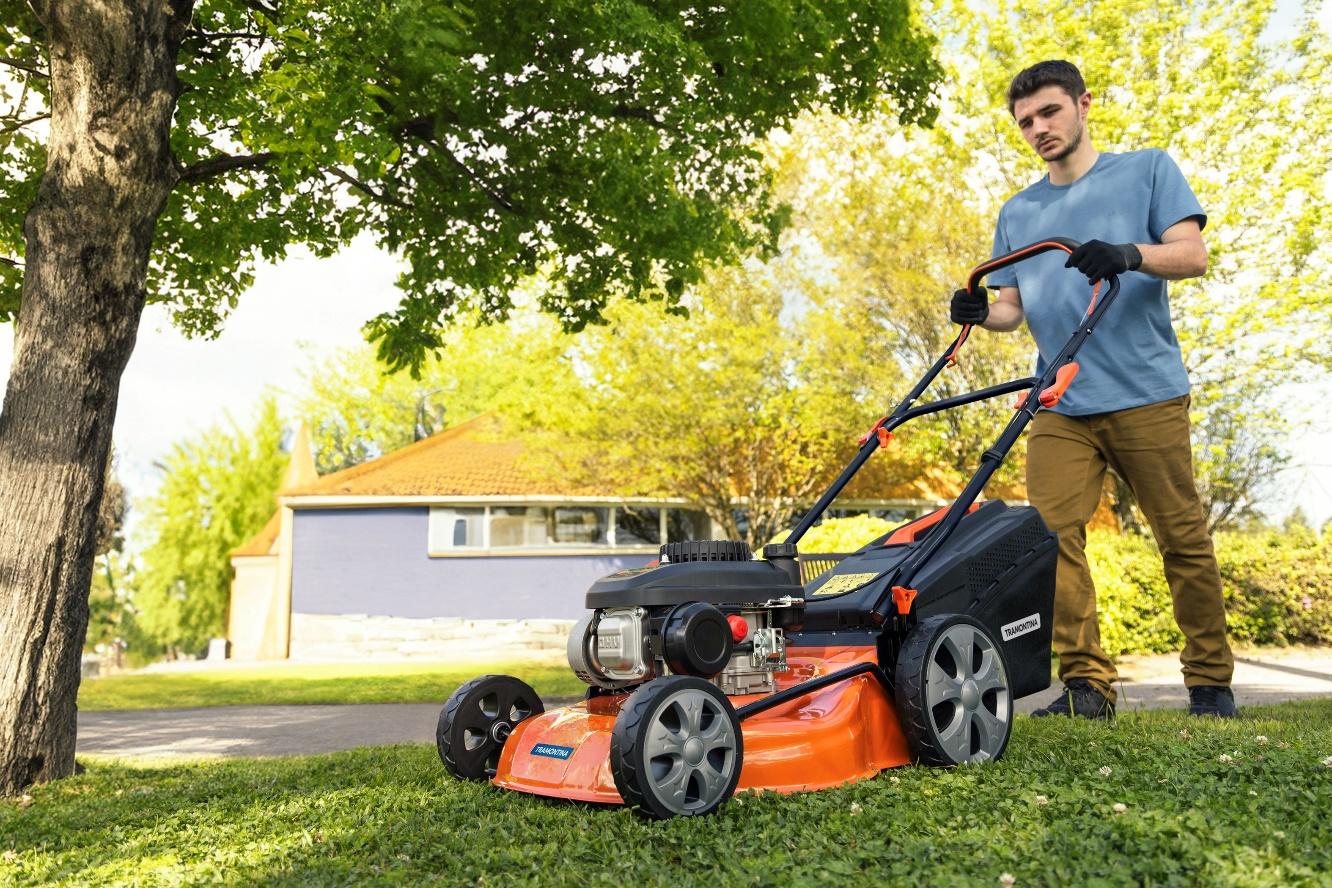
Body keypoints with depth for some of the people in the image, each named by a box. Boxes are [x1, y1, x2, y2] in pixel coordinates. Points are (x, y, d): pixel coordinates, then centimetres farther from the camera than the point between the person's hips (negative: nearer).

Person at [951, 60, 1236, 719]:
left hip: (1146, 395, -3)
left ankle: (1210, 682, 15)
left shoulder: (1148, 170, 11)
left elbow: (1192, 254, 0)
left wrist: (1129, 255, -21)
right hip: (1060, 406, 3)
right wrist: (981, 312, -5)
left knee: (1183, 538, 1)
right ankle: (1085, 684, -2)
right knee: (1053, 535, -8)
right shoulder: (1017, 213, 20)